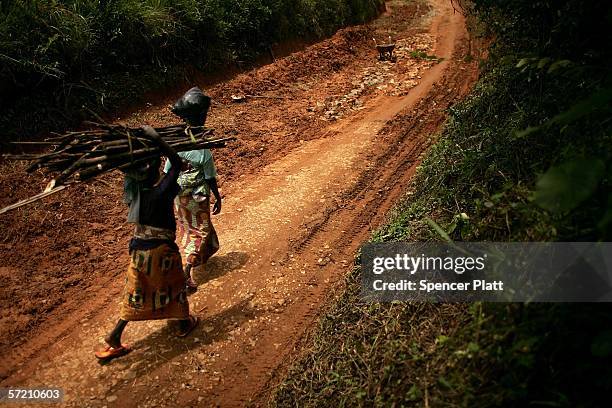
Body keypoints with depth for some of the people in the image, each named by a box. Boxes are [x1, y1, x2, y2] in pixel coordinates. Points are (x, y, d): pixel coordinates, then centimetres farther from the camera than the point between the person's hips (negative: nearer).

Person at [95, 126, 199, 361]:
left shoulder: (135, 190, -7)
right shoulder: (161, 192, -24)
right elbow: (177, 163, -23)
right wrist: (158, 140, -24)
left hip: (139, 247, 6)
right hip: (161, 249, -5)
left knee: (136, 293, 17)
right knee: (172, 286, 18)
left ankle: (114, 337, 18)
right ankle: (185, 323, 38)